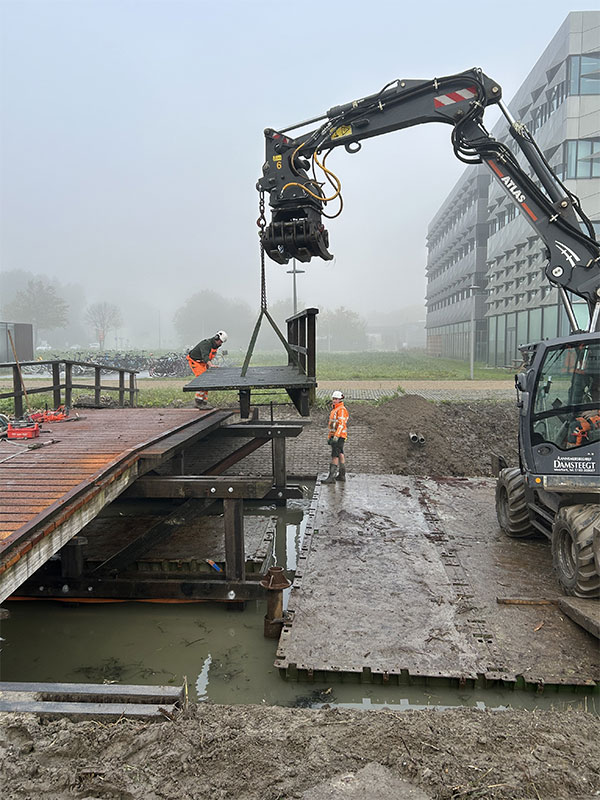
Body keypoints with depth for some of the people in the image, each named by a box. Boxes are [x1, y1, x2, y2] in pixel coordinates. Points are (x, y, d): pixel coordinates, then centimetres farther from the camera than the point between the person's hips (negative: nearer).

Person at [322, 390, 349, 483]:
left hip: (339, 436, -10)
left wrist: (336, 436, -29)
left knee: (335, 455, -13)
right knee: (340, 454, 13)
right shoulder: (334, 410, 19)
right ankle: (342, 475, 19)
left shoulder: (341, 410, -12)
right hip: (334, 436, 10)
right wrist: (329, 437, 23)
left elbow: (341, 424, -22)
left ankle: (331, 477, -16)